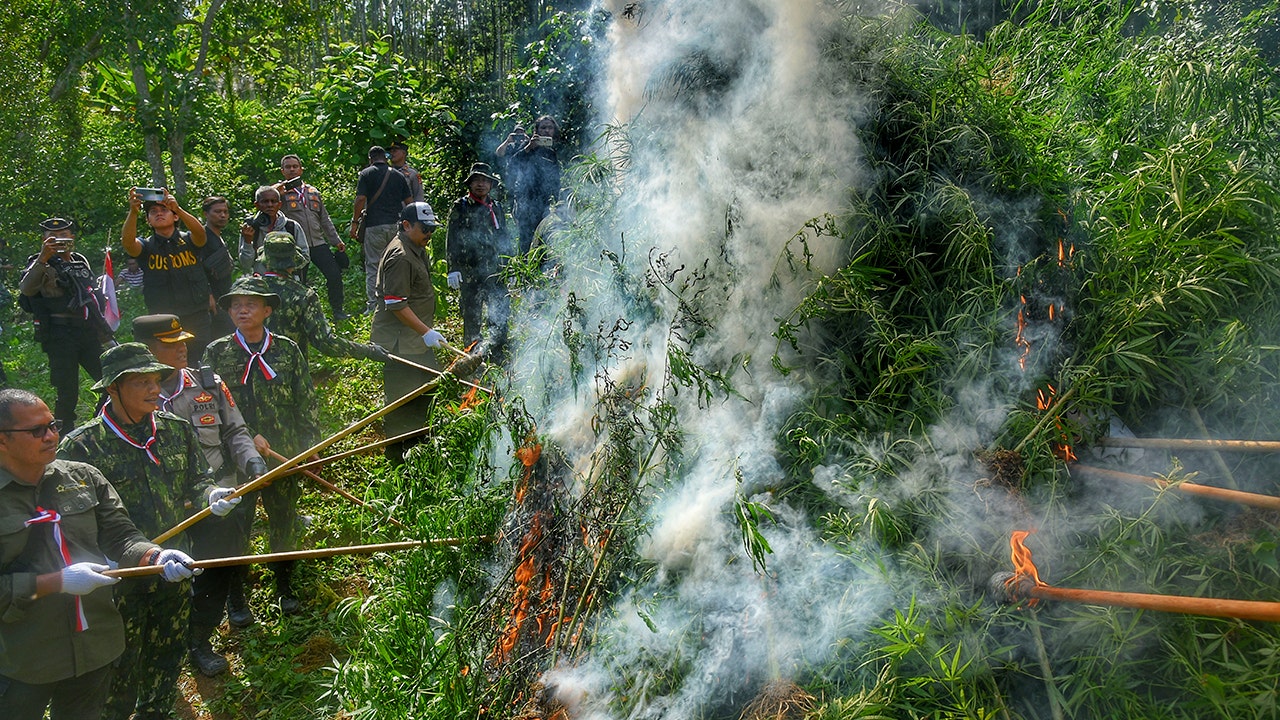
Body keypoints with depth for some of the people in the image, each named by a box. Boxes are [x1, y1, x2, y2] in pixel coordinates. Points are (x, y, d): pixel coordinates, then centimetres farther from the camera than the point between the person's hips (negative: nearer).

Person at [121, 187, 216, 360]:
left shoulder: (188, 240, 6)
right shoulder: (146, 246, 7)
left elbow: (200, 232, -17)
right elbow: (127, 241, -14)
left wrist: (177, 209, -34)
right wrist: (133, 211, -32)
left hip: (197, 319, 0)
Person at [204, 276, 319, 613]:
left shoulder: (287, 350, 1)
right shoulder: (217, 352, -1)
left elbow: (306, 403, 4)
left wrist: (310, 446, 0)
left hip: (284, 455, 1)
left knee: (285, 522, 12)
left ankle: (284, 587, 31)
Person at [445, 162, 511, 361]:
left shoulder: (496, 208, 16)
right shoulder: (460, 207, 2)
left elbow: (505, 240, 22)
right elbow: (452, 240, -3)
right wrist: (453, 269, -11)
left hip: (496, 272, 5)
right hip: (470, 273, -4)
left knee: (501, 314, 5)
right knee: (472, 316, 1)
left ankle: (498, 356, 17)